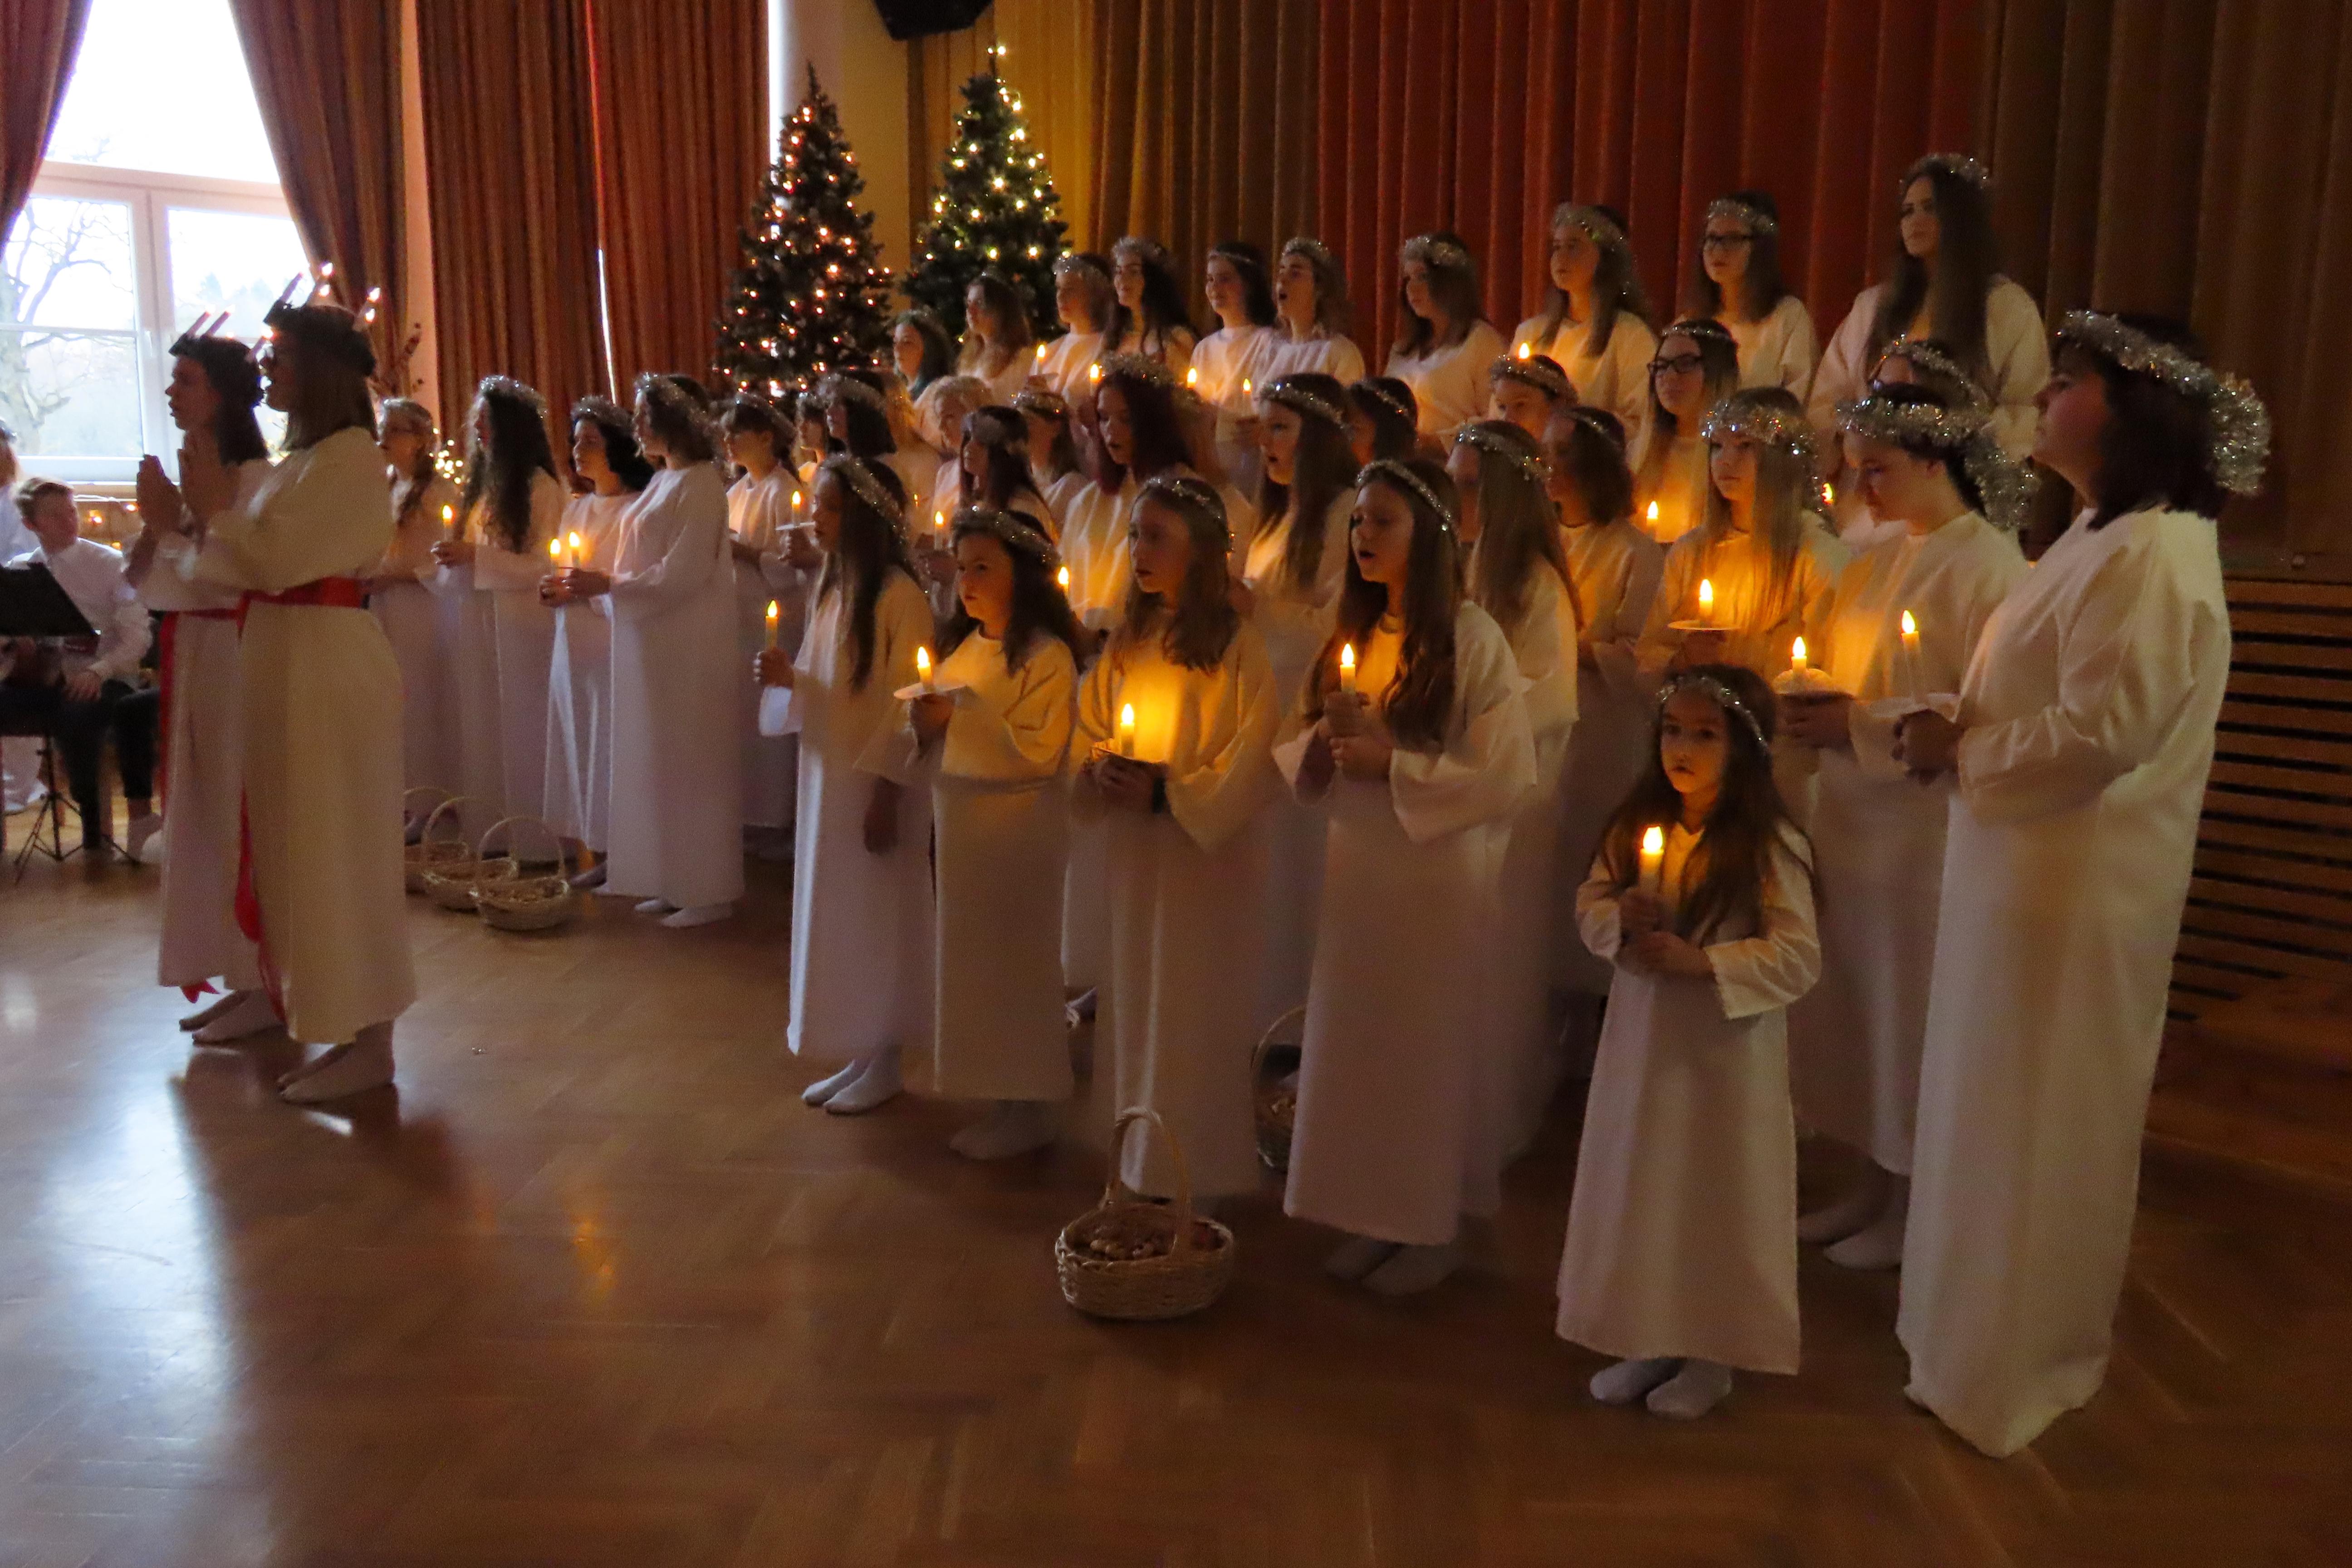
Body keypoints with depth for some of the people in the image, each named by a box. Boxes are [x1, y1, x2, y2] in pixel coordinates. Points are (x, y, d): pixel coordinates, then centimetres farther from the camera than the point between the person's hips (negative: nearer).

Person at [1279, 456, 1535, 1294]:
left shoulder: (1472, 637, -11)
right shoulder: (1356, 630, 9)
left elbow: (1508, 772, -15)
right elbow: (1307, 753, 15)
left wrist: (1393, 763, -18)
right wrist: (1324, 740, -8)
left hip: (1440, 869, -6)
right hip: (1356, 860, 6)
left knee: (1430, 1043, 4)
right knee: (1355, 1041, 10)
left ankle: (1435, 1227, 21)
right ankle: (1375, 1214, 26)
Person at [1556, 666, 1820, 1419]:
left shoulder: (1769, 845, -15)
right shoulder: (1640, 823, 2)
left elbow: (1799, 956, -18)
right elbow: (1590, 901, 9)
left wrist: (1698, 960, -24)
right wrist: (1618, 919, -13)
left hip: (1725, 1047, -5)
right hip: (1641, 1035, 6)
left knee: (1716, 1193, 8)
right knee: (1639, 1186, 14)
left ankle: (1711, 1354, 25)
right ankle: (1650, 1341, 30)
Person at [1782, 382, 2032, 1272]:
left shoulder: (1991, 565, -12)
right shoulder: (1876, 566, 12)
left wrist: (1861, 725, -20)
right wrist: (1804, 701, -3)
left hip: (1926, 827, -7)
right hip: (1851, 816, 7)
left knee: (1913, 1013, 4)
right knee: (1854, 1009, 13)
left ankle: (1913, 1209, 20)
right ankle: (1873, 1188, 28)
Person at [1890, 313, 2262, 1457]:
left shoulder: (2151, 559, -22)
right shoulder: (2105, 537, 11)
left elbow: (2099, 734, -27)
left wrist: (1958, 751, -14)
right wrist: (1954, 733, -1)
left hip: (2074, 888, -10)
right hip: (2031, 871, 10)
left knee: (2036, 1126, 5)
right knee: (2004, 1118, 20)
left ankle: (2011, 1368, 22)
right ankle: (1987, 1327, 37)